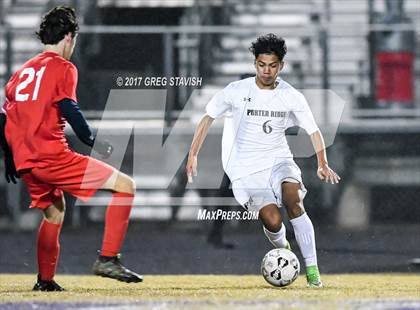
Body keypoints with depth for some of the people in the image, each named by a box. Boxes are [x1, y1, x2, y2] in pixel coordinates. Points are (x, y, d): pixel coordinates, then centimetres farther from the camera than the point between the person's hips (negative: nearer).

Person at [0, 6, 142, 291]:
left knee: (54, 211, 33)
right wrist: (92, 141, -9)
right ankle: (108, 259, -13)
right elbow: (68, 109, -16)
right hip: (52, 157, -8)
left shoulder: (23, 71, 20)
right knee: (125, 185, -4)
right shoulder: (63, 68, -1)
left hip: (24, 162, 8)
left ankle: (45, 280, 37)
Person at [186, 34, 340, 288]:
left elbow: (313, 131, 5)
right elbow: (208, 118, 5)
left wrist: (323, 164, -10)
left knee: (293, 201, -29)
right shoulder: (236, 91, -4)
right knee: (273, 221, -22)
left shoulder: (291, 96, -1)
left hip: (279, 161, 1)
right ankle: (281, 246, 16)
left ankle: (312, 270, -25)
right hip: (247, 169, -1)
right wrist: (193, 155, -2)